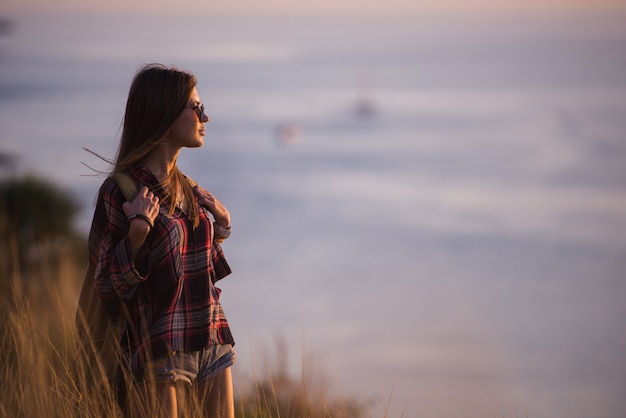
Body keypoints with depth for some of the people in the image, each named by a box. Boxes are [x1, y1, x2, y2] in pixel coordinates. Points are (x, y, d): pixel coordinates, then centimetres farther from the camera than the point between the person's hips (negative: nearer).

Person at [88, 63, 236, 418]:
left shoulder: (189, 190, 12)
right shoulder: (121, 190, -10)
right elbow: (109, 284, -12)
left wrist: (220, 230, 9)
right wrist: (138, 230, -24)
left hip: (212, 343, 7)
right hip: (160, 350, -7)